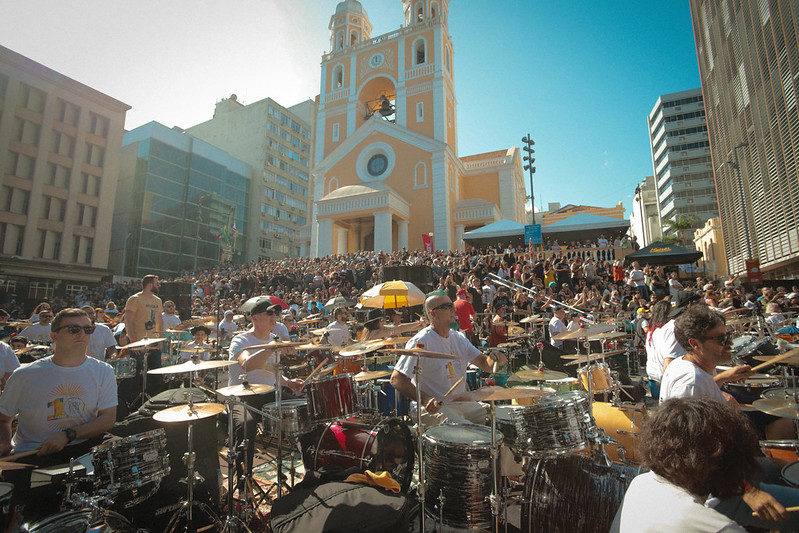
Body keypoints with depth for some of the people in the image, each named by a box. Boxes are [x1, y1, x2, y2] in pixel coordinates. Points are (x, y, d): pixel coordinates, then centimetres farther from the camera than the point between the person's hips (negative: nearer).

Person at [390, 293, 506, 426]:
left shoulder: (459, 338, 9)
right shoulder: (420, 342, -16)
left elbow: (484, 363, 7)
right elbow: (396, 379, -18)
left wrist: (494, 359, -17)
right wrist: (425, 399, -29)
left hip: (462, 403, 8)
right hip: (432, 408, -8)